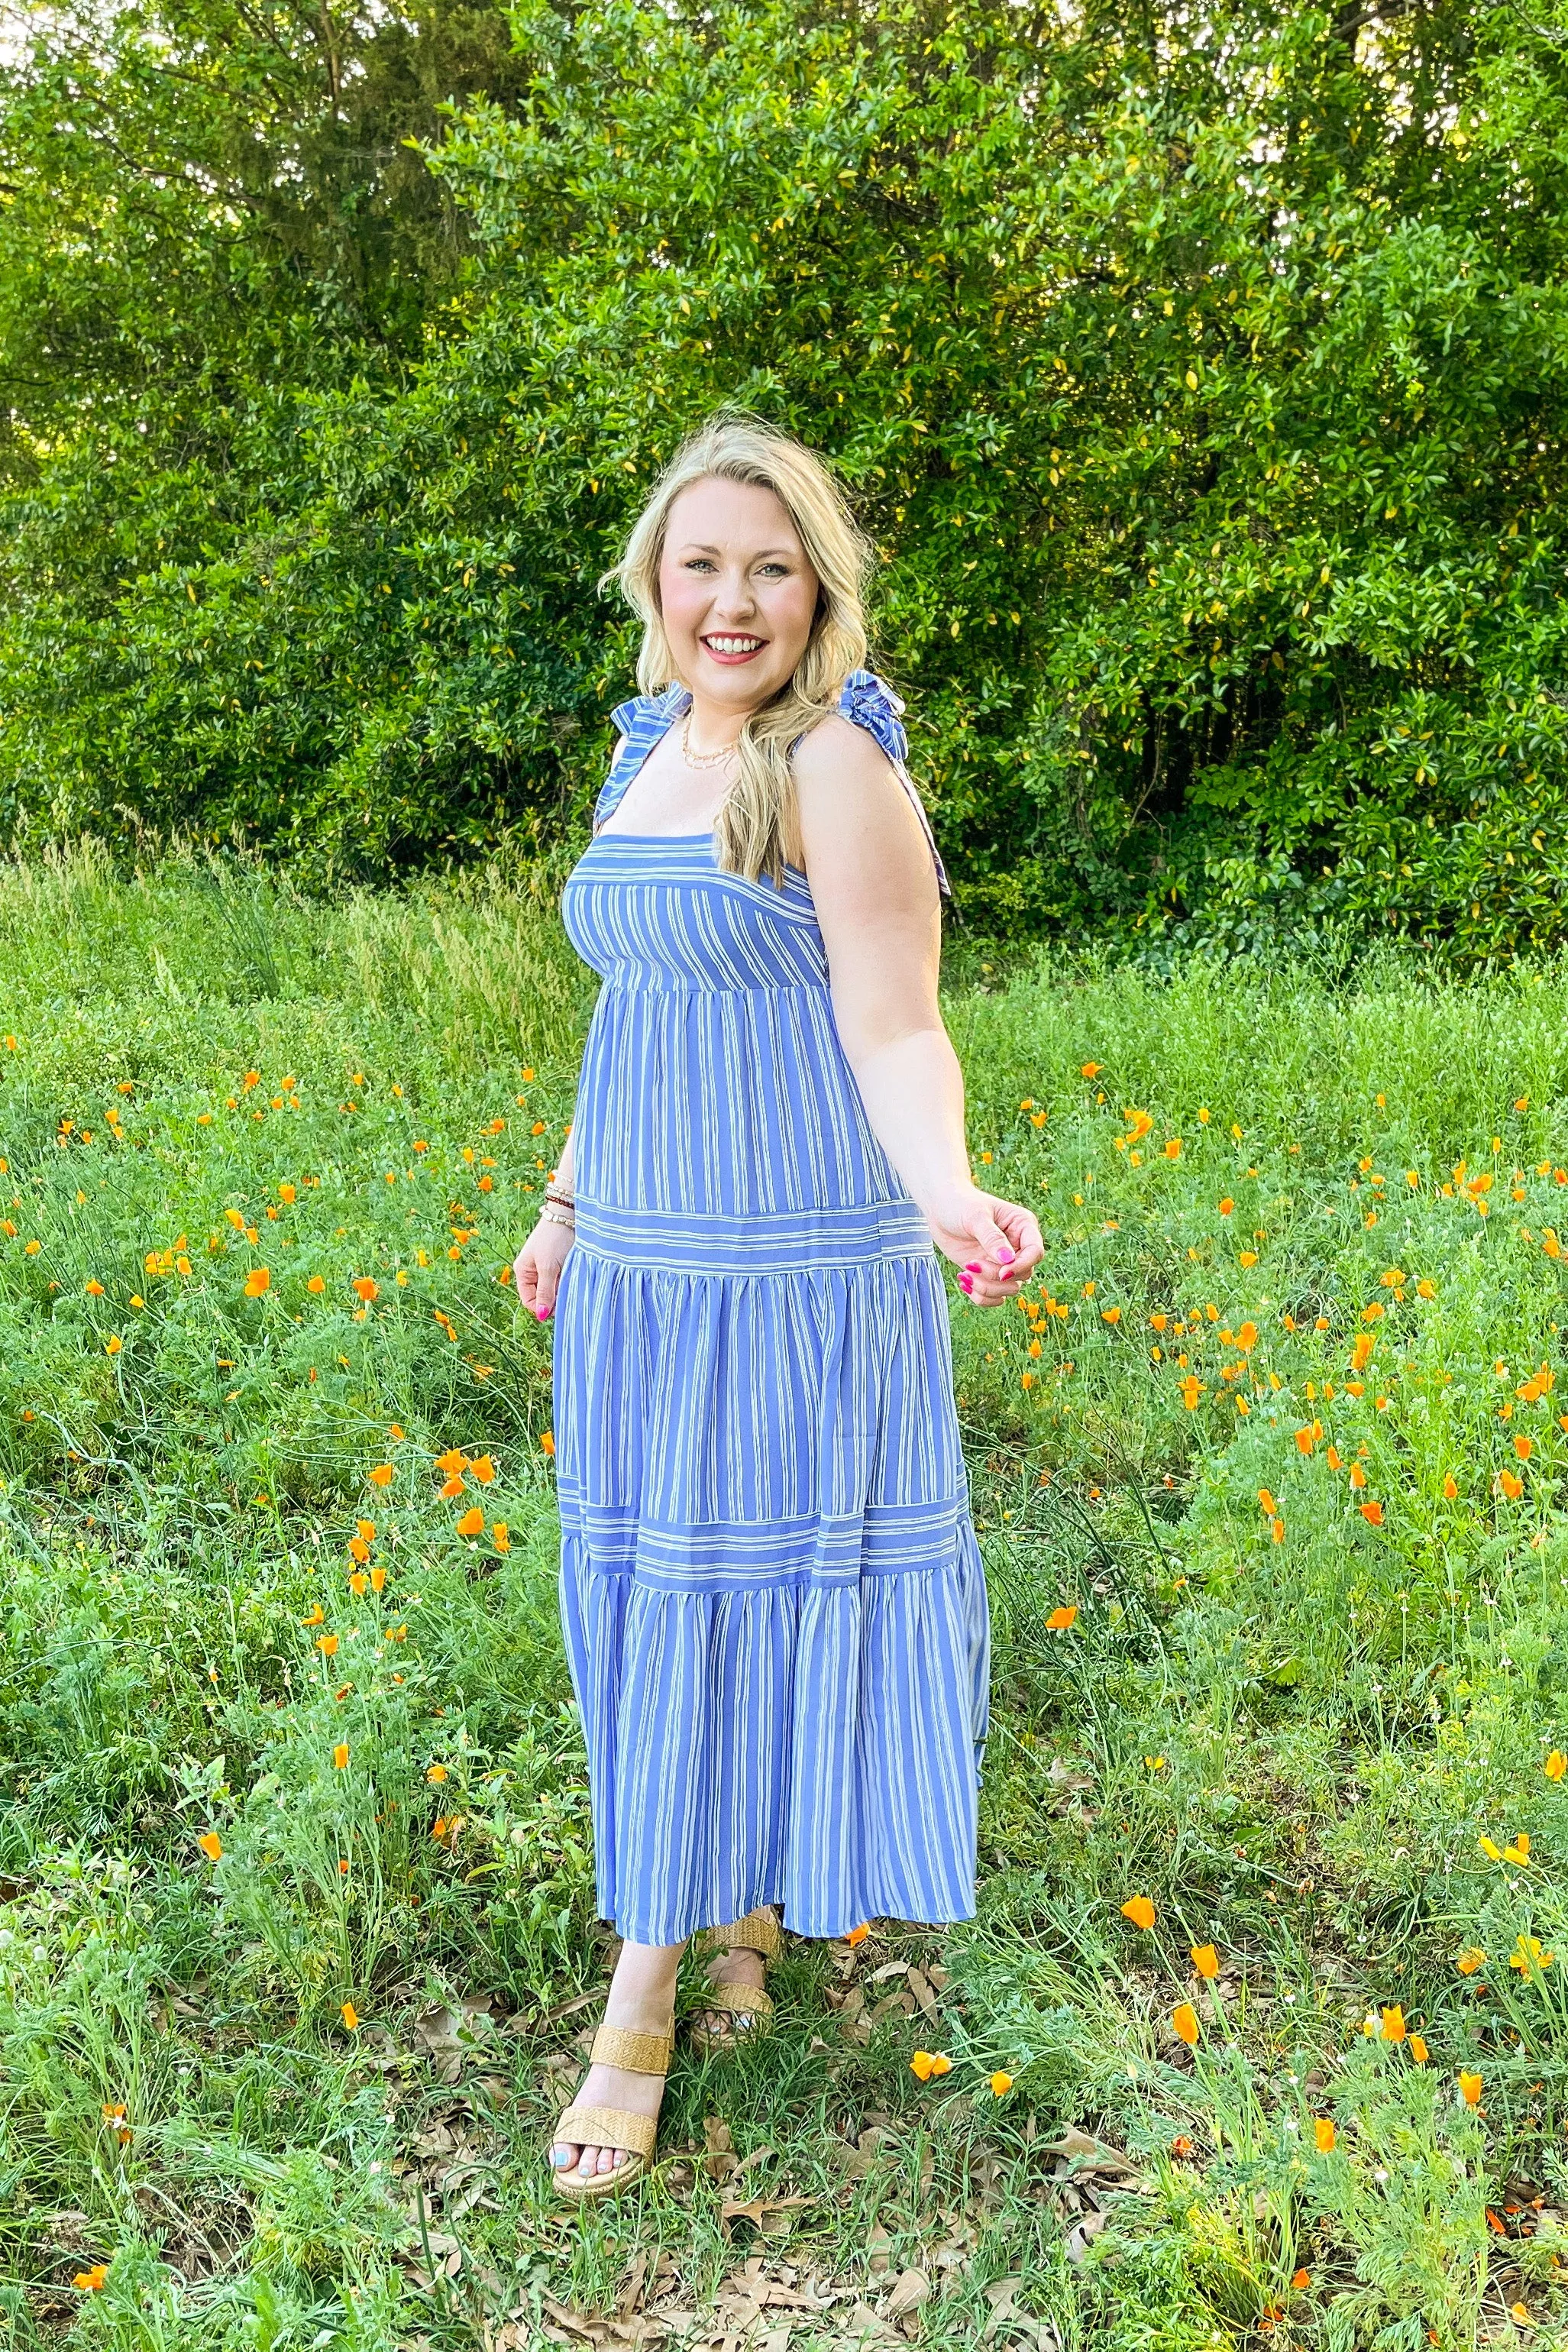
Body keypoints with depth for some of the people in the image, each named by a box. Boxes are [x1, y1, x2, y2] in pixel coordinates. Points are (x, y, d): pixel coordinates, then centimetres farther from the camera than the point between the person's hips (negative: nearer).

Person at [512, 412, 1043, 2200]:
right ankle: (735, 1906, 36)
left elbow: (895, 1039, -17)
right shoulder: (649, 755, 11)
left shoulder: (839, 767, -13)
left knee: (753, 1587, 5)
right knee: (656, 1585, 15)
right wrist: (566, 1202, 21)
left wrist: (946, 1194, -35)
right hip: (642, 1260, 8)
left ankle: (644, 1989, 20)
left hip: (794, 1265, -7)